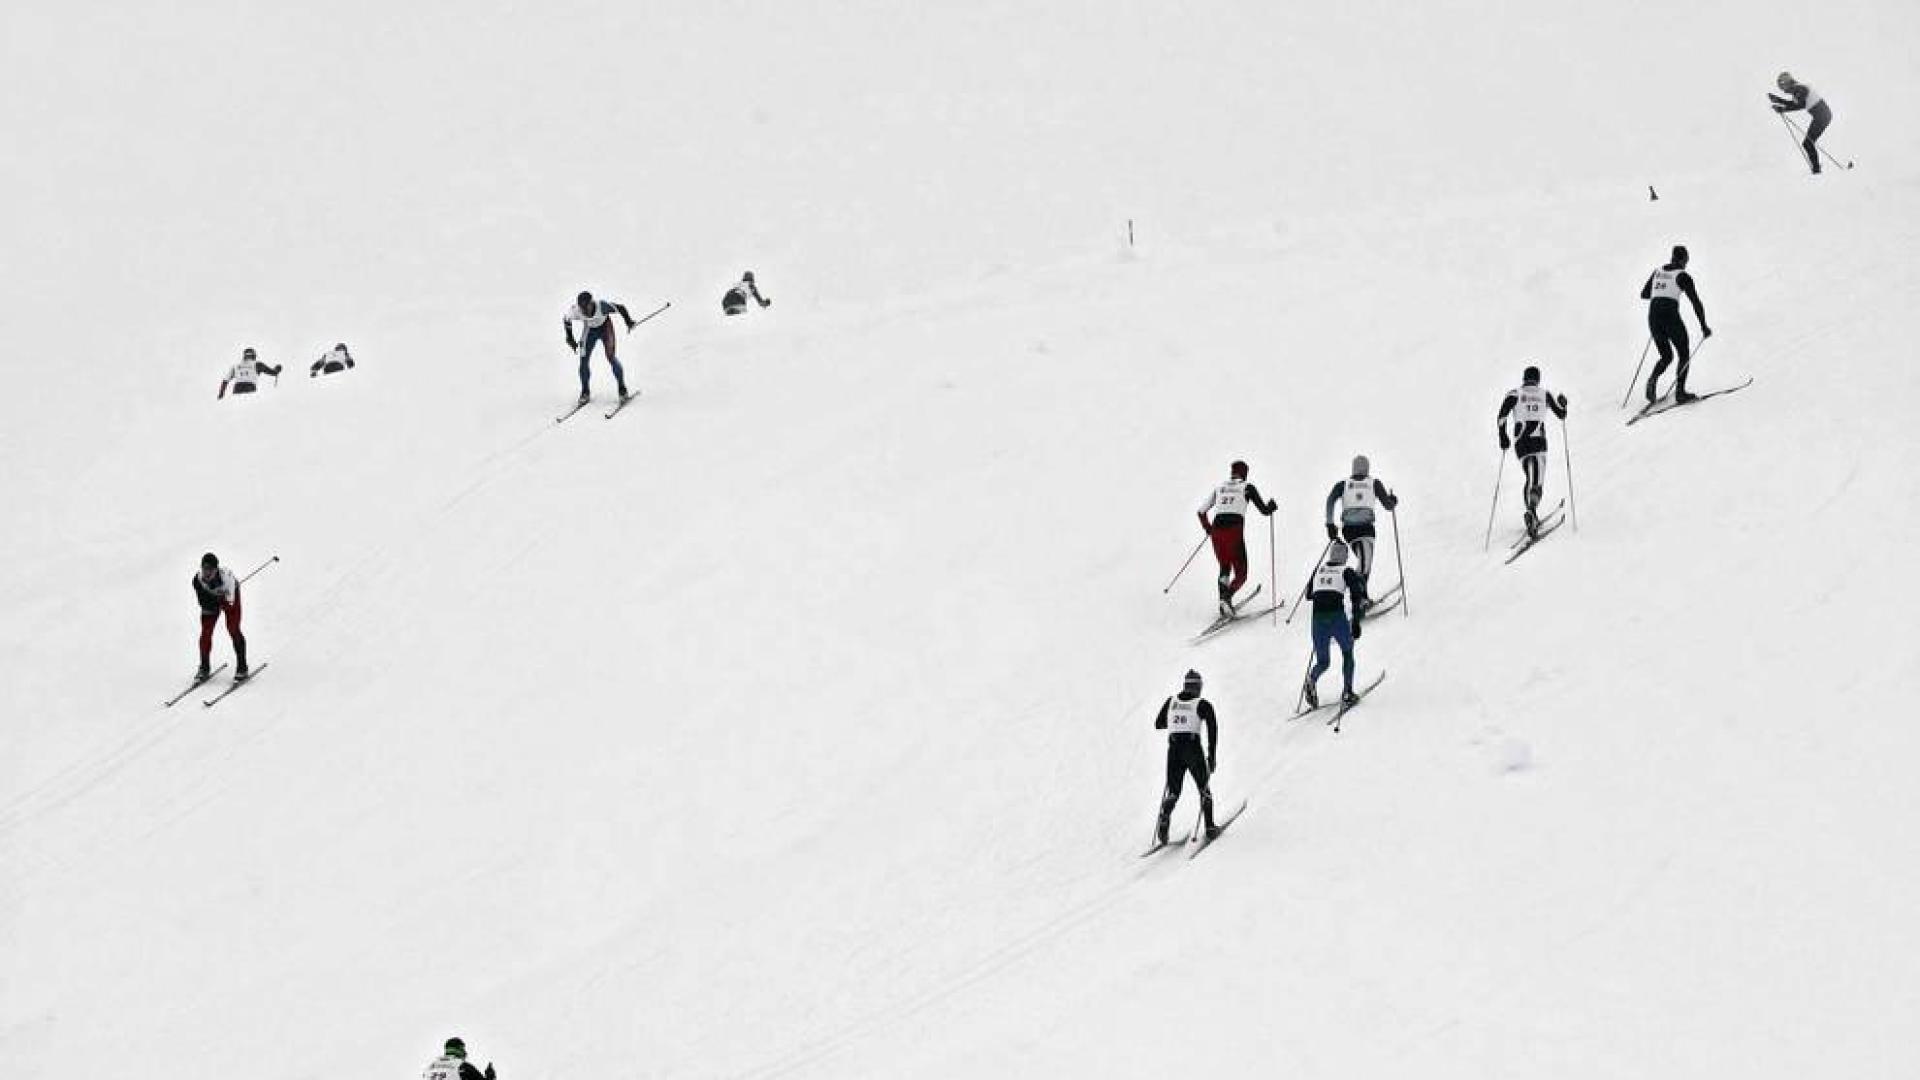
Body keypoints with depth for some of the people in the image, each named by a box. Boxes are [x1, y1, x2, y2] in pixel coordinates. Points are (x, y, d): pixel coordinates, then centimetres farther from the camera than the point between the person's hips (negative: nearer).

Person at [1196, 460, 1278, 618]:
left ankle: (1223, 606, 10)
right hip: (1235, 530, -4)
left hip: (1217, 530, 4)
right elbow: (1265, 510, 10)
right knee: (1241, 573, 4)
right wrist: (1272, 506, 33)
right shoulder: (1247, 488, 8)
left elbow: (1201, 511, 19)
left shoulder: (1219, 488, 18)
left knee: (1224, 568, 23)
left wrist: (1207, 528, 36)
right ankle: (1227, 596, -24)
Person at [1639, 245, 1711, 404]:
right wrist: (1704, 326, 1)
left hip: (1653, 318, 5)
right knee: (1684, 355, 14)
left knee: (1667, 356, 20)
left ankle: (1653, 379, -8)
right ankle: (1680, 392, 3)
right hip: (1670, 317, -5)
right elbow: (1696, 302, -5)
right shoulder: (1683, 276, -1)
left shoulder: (1657, 272, 15)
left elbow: (1644, 294, 26)